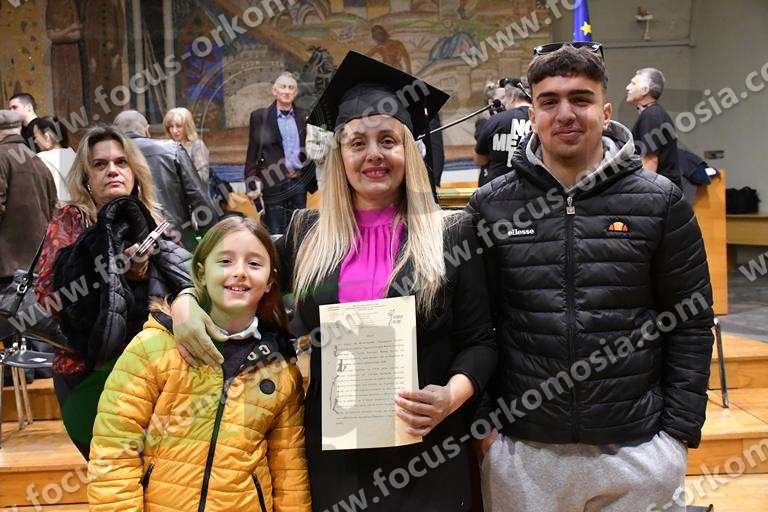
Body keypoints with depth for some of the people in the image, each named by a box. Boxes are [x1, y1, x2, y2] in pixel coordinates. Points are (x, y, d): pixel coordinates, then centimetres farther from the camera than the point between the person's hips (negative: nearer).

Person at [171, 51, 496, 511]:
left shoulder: (452, 233, -3)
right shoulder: (307, 235, 4)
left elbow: (479, 340, -1)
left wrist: (453, 395, -19)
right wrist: (186, 298, -6)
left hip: (424, 452, -2)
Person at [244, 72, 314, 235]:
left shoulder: (304, 117, 10)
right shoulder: (259, 116, 3)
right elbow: (252, 153, 2)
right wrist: (252, 183, -7)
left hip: (299, 183, 2)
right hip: (273, 184, -2)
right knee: (276, 234, 0)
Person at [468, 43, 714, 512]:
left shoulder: (660, 202, -2)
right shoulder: (490, 206, -1)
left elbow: (692, 323, 2)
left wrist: (681, 430, -1)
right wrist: (481, 423, 1)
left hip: (638, 451, 0)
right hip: (521, 452, 1)